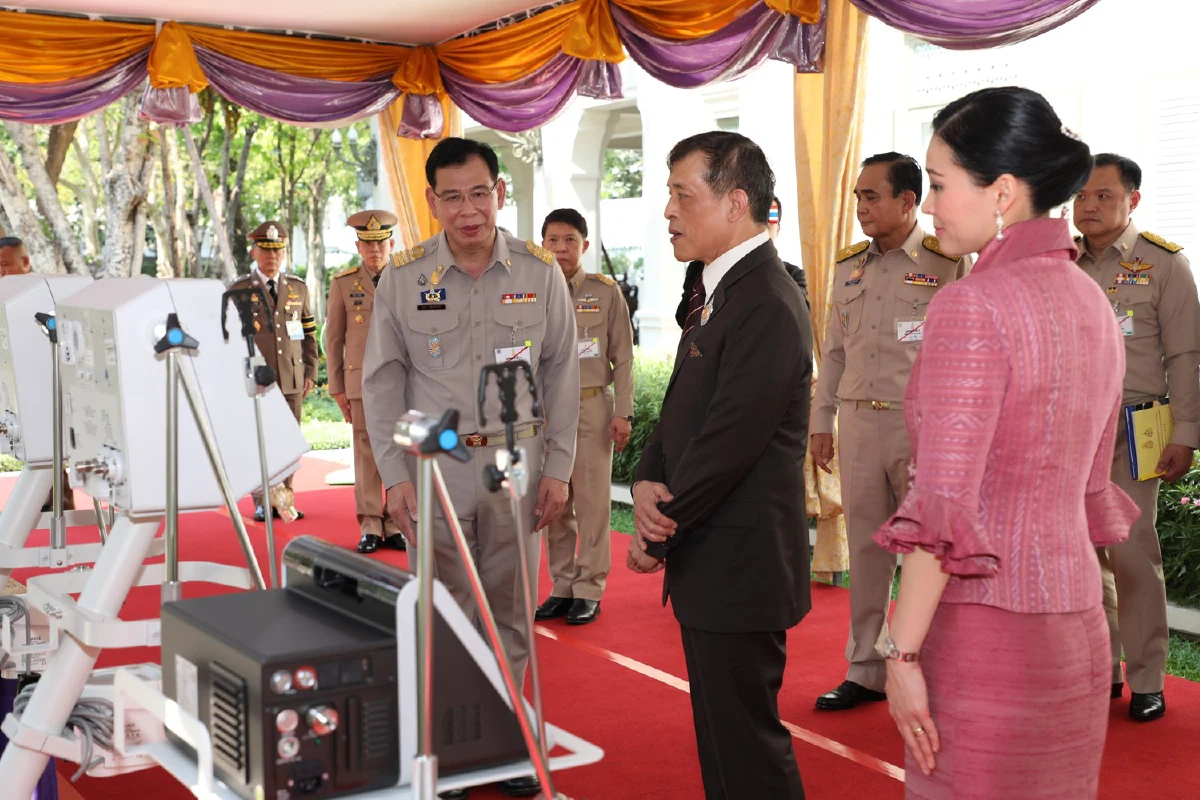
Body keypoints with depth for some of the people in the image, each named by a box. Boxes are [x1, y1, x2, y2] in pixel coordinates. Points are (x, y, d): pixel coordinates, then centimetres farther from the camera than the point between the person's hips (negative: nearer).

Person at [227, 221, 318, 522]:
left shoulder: (298, 288, 13)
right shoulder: (238, 290, 4)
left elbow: (309, 335, 15)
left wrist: (310, 373, 8)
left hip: (292, 381, 3)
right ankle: (262, 503, 6)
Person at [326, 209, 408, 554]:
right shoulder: (343, 284, 6)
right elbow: (333, 339, 8)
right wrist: (337, 389, 4)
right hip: (362, 381, 0)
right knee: (367, 454, 2)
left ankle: (396, 524, 11)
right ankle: (371, 527, 9)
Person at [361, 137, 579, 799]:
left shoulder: (540, 272, 1)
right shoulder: (402, 278, -1)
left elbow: (562, 373, 5)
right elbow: (382, 383, 2)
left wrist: (558, 467, 1)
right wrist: (394, 476, -4)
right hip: (434, 465, -1)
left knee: (510, 612, 10)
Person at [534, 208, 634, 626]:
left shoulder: (606, 292, 0)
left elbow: (622, 358, 1)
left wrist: (623, 413, -5)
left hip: (592, 407, -2)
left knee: (592, 502, 0)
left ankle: (589, 591, 9)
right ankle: (562, 587, 19)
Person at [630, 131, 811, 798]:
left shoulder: (768, 307, -20)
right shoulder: (718, 292, 12)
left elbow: (728, 443, -22)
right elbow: (680, 411, 15)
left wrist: (656, 539, -11)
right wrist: (648, 482, -5)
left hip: (740, 567, -10)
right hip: (711, 564, 10)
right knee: (720, 735, 20)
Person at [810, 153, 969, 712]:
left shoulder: (949, 263, -3)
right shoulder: (848, 265, 13)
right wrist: (820, 422, 13)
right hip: (857, 421, 5)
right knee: (866, 547, 9)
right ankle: (865, 671, 20)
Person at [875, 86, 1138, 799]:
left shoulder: (972, 306, -16)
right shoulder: (1090, 300, 9)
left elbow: (943, 506, -20)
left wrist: (903, 654, -15)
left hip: (984, 628, -8)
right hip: (1077, 626, 8)